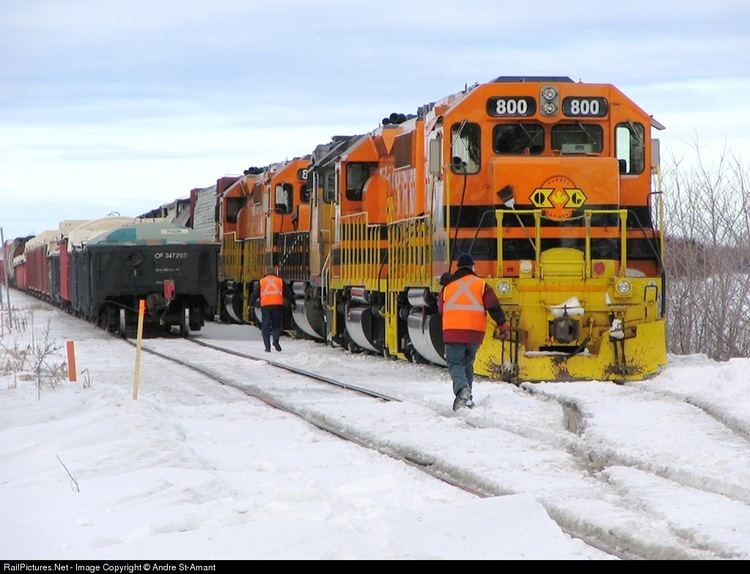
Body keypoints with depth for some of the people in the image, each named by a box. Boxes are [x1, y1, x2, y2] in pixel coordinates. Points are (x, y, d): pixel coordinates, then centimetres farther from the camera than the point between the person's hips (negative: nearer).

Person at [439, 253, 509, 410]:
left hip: (453, 332, -1)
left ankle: (462, 389, -29)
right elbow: (494, 307, -2)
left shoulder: (447, 286, 8)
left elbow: (441, 309, 19)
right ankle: (467, 399, 16)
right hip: (475, 332, 1)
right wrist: (502, 326, 1)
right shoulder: (481, 285, 4)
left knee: (455, 363, -1)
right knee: (468, 364, 18)